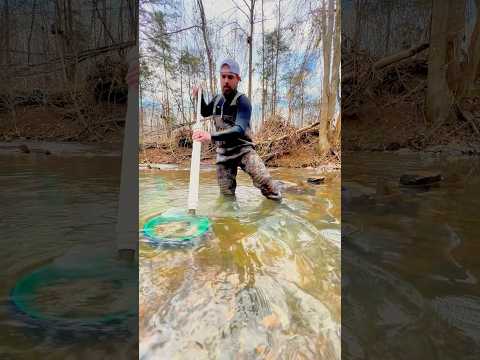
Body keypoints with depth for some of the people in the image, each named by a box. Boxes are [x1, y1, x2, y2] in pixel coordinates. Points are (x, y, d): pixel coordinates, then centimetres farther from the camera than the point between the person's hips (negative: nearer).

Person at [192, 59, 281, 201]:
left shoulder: (242, 101, -16)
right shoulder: (217, 99, 5)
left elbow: (239, 130, -33)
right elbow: (205, 113, 28)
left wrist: (211, 136, -45)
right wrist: (199, 97, 8)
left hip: (243, 149, -5)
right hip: (223, 153, 6)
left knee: (265, 181, -25)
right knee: (226, 195, 3)